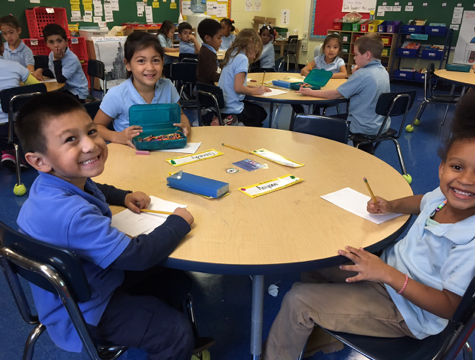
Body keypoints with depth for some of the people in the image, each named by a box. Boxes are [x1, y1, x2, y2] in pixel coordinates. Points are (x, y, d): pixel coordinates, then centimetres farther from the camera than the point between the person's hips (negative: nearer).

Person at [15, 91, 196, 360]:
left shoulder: (66, 179, -10)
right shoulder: (72, 214, -40)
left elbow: (94, 189, 17)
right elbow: (137, 255, -34)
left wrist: (124, 196, 2)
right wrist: (178, 223, -20)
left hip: (97, 275, 9)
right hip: (82, 313, -9)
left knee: (175, 276, 16)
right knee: (176, 333, -11)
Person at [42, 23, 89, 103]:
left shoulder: (72, 59, -23)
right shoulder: (52, 55, 2)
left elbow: (60, 79, -27)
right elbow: (52, 73, 17)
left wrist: (57, 60, -25)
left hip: (77, 93, -8)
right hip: (64, 89, 8)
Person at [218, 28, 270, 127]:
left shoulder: (232, 55, 10)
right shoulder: (242, 59, -17)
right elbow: (238, 88, -23)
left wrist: (255, 88, 8)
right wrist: (256, 91, -8)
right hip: (232, 109, -8)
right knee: (262, 114, 20)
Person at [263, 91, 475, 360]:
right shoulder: (442, 196, -10)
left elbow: (448, 307, -24)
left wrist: (388, 275, -34)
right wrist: (391, 206, -2)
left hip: (405, 310, -7)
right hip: (388, 268, 8)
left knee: (297, 302, -11)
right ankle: (322, 337, 32)